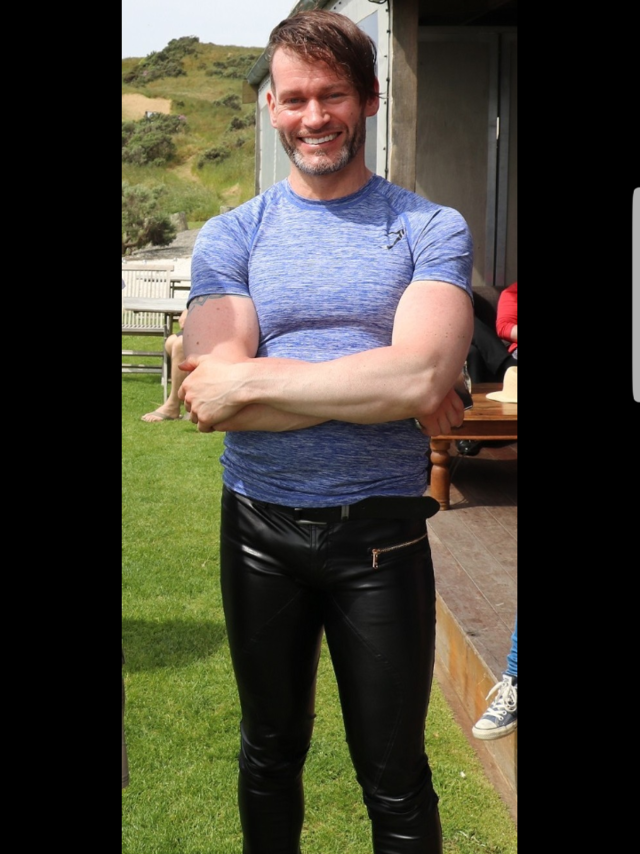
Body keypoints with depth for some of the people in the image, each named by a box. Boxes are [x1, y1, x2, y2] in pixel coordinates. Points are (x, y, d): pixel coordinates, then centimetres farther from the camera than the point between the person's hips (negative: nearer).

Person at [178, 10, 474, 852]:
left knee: (395, 779, 9)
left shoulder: (431, 229, -3)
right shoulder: (231, 237, 1)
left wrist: (253, 381, -18)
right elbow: (214, 394, -14)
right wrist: (379, 389, -18)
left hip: (380, 533, -2)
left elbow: (421, 374, -20)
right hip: (260, 529, 2)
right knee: (270, 756, 20)